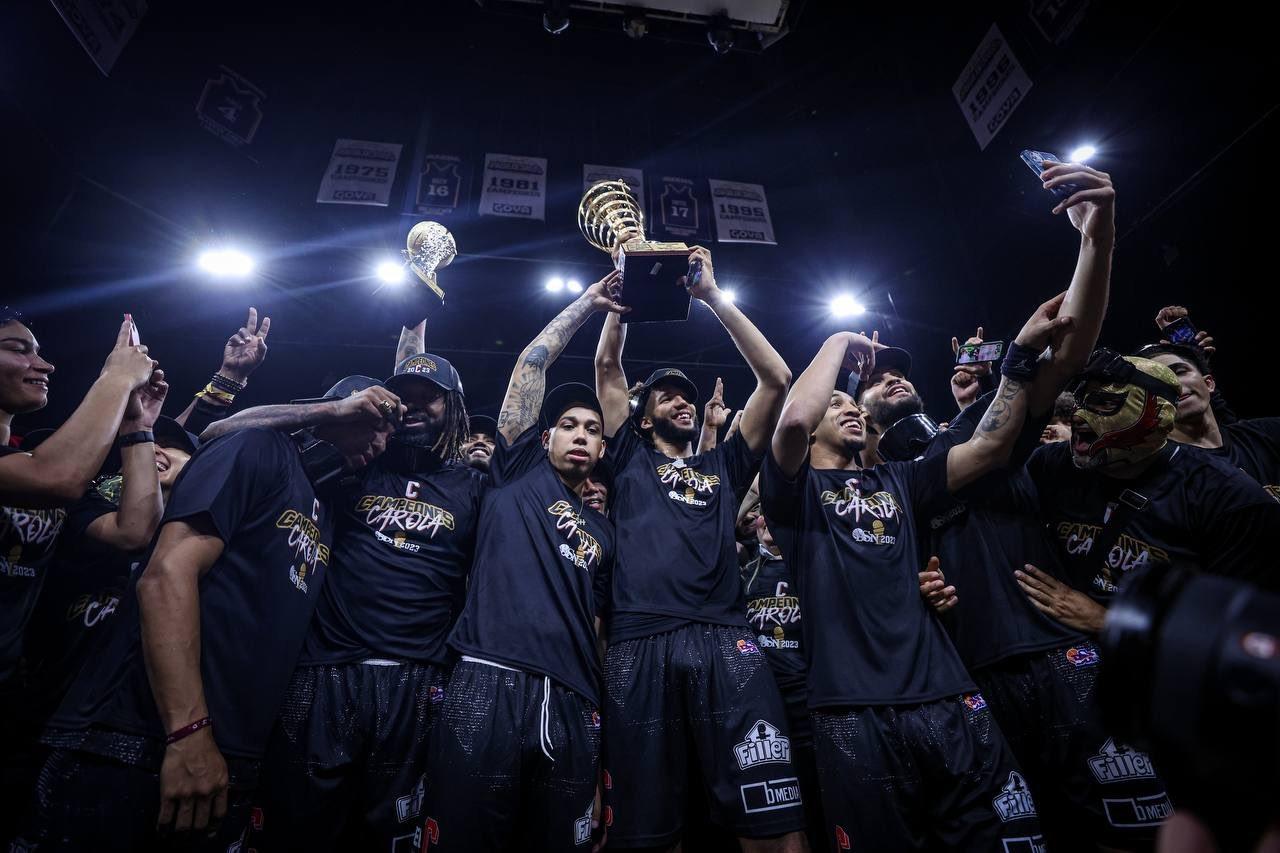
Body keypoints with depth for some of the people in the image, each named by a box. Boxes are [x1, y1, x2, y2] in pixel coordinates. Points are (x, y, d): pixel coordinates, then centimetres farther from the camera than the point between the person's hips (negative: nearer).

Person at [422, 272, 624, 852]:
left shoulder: (603, 531, 21)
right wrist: (588, 302, 16)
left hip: (570, 704, 4)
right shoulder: (520, 473, 13)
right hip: (489, 685, -3)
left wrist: (597, 707, 12)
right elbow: (533, 362, 9)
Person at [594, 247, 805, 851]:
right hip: (640, 647, 0)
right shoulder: (630, 458, 23)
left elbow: (776, 378, 20)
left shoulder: (724, 466, 25)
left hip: (725, 642, 1)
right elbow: (607, 365, 21)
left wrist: (711, 295, 20)